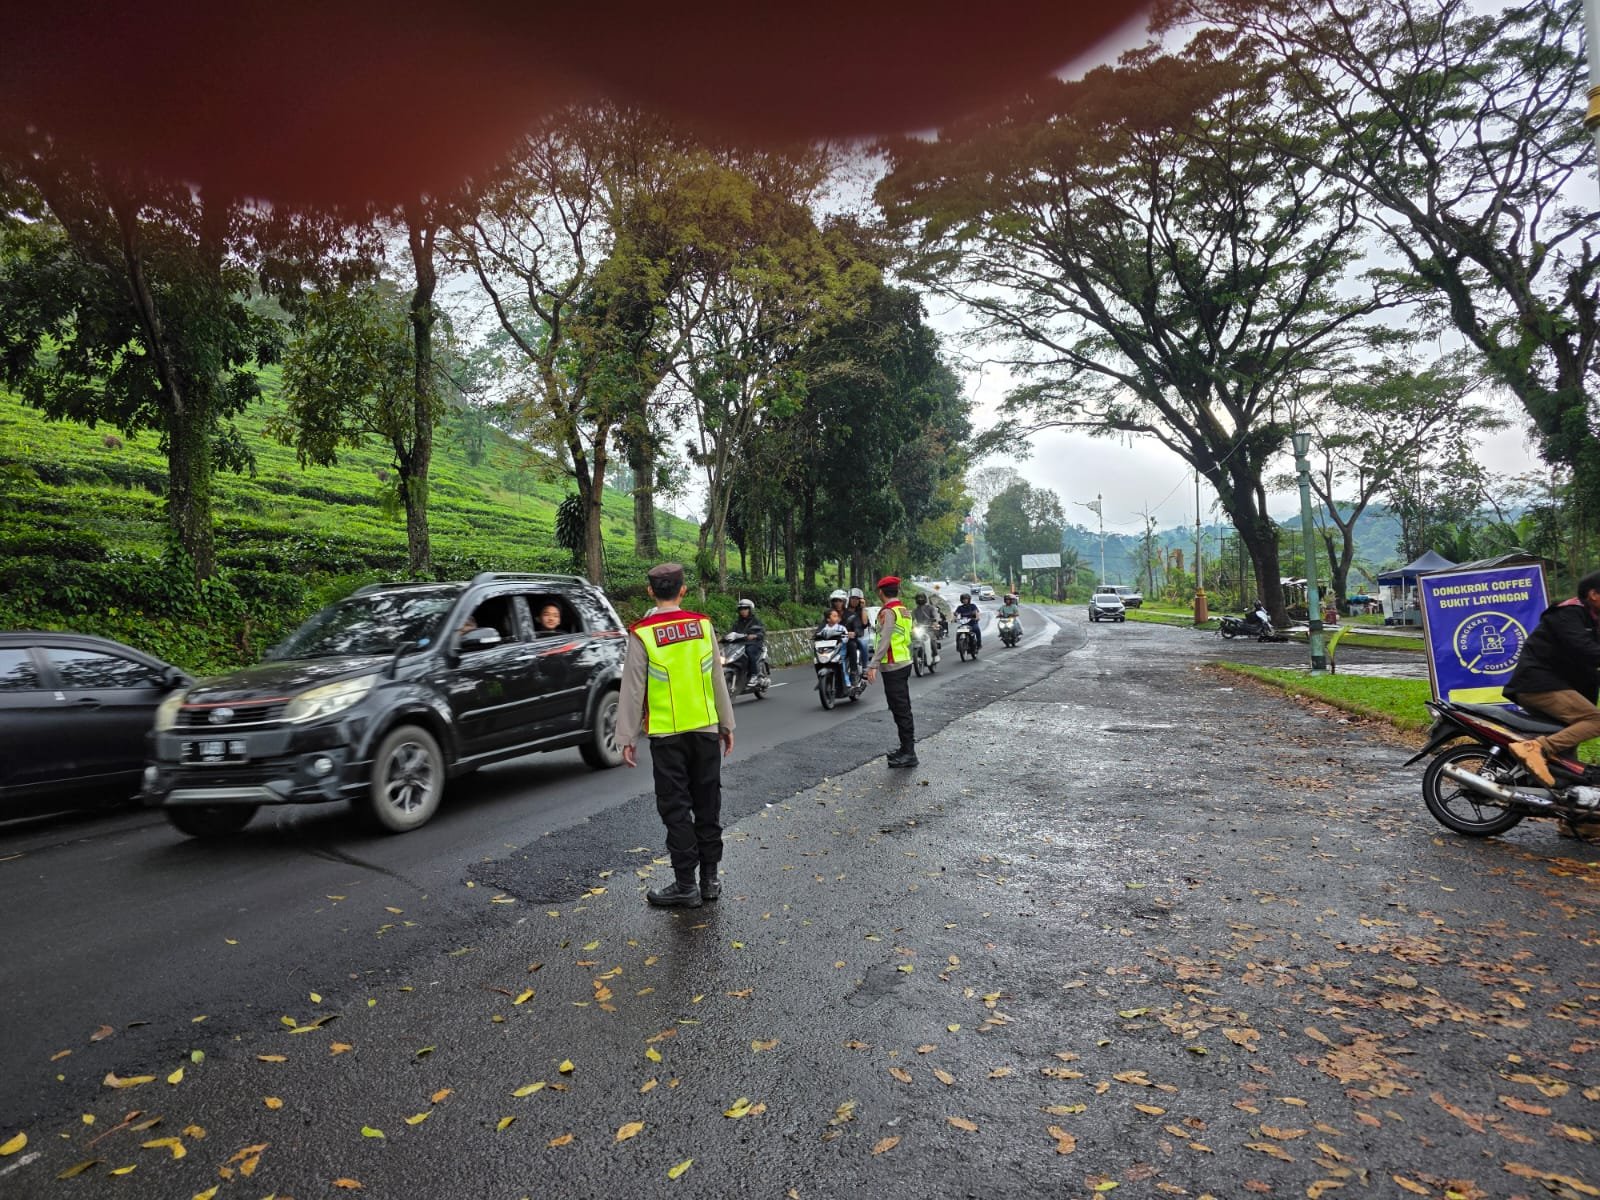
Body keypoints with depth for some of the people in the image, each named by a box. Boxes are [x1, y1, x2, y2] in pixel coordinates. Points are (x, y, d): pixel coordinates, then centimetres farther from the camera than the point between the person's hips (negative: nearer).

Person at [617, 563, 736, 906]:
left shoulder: (642, 634, -10)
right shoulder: (703, 625, 0)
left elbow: (633, 690, -8)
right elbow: (718, 680, 6)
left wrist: (627, 737, 0)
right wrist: (727, 724, 15)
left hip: (666, 734, -3)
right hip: (706, 729, 4)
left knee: (676, 809, 5)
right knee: (707, 804, 13)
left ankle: (685, 885, 12)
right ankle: (710, 878, 22)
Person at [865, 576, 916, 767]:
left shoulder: (888, 612, -15)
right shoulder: (903, 610, 13)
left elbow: (884, 640, -24)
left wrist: (874, 665, -26)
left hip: (893, 666, -10)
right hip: (904, 663, 10)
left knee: (900, 710, -6)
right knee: (903, 708, 16)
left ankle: (909, 753, -4)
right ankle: (907, 748, 25)